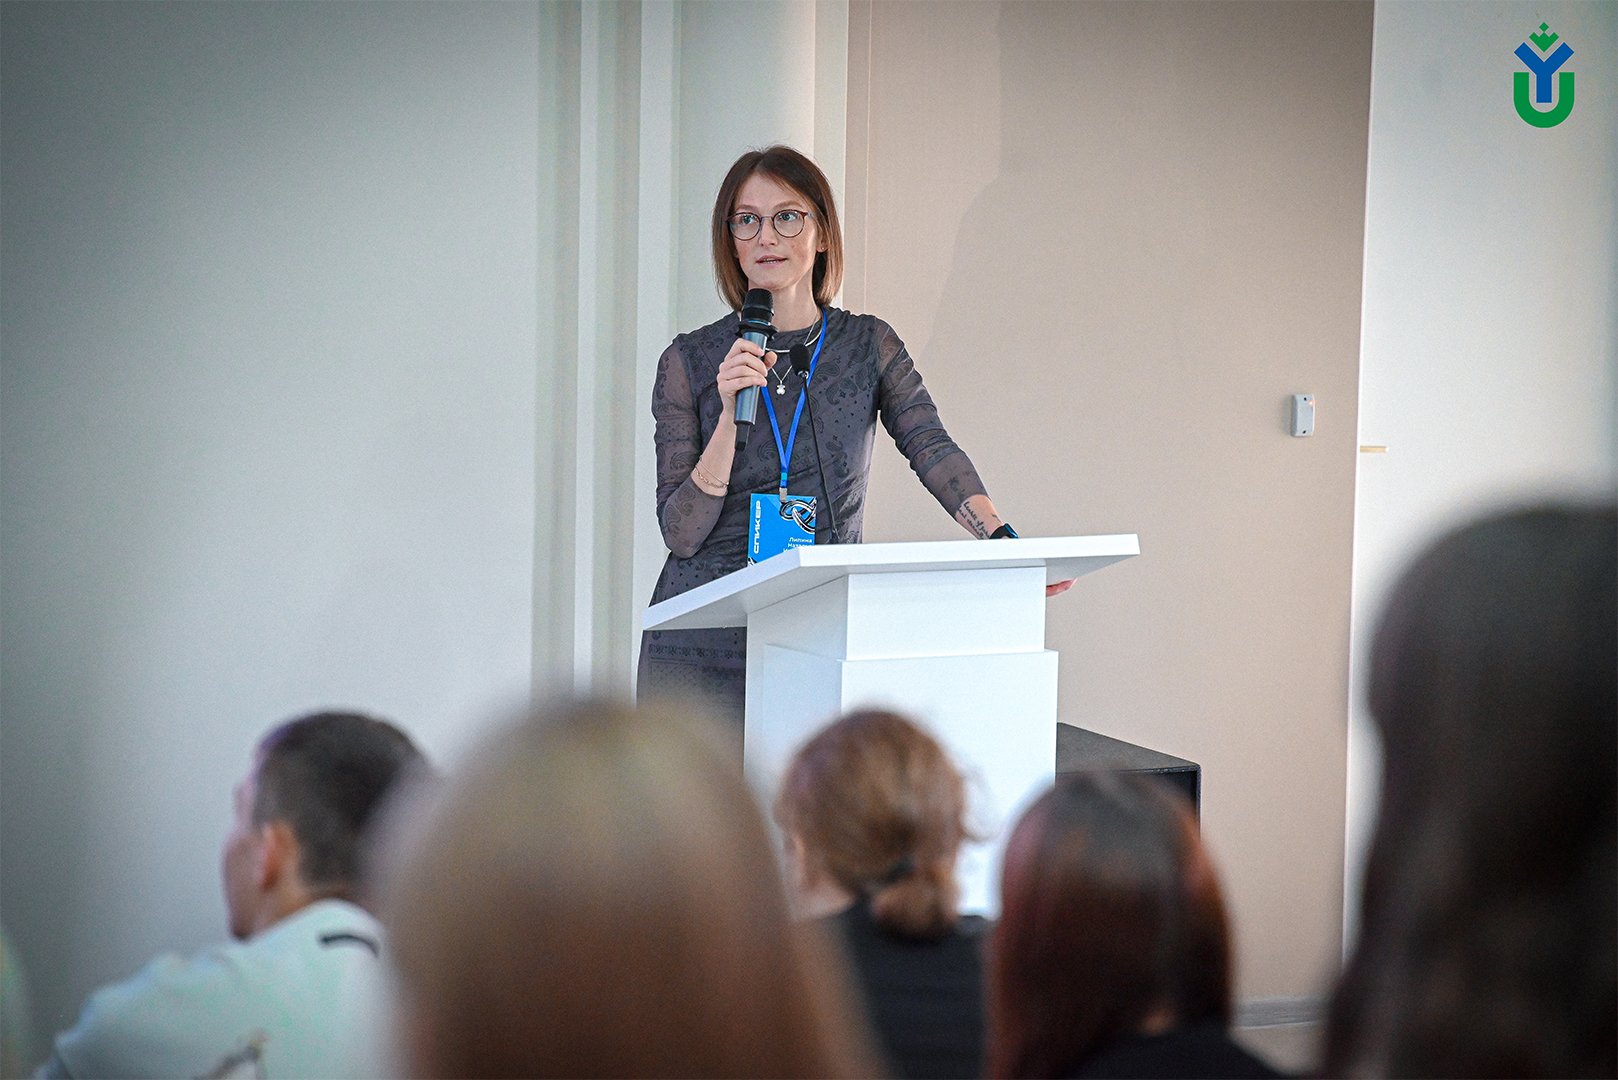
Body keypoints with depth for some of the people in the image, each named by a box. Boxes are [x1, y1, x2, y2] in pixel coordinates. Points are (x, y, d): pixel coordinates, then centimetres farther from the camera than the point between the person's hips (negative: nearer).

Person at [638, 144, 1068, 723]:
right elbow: (681, 533, -5)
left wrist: (1002, 537, -29)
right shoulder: (689, 361, 0)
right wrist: (731, 412, -18)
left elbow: (932, 449, -11)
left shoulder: (869, 345, 6)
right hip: (704, 646, -1)